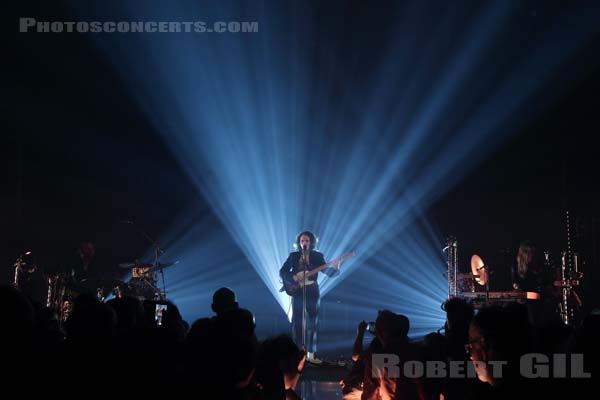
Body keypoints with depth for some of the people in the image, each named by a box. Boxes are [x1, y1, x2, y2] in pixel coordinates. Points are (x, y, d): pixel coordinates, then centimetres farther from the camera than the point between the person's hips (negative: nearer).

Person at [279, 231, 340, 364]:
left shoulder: (317, 256, 5)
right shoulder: (293, 256, 5)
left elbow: (327, 271, -3)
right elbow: (282, 272, 1)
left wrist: (335, 268, -25)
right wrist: (295, 278, -15)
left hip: (313, 293, 1)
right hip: (297, 292, -1)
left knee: (312, 324, 2)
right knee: (297, 323, -2)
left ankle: (310, 354, 8)